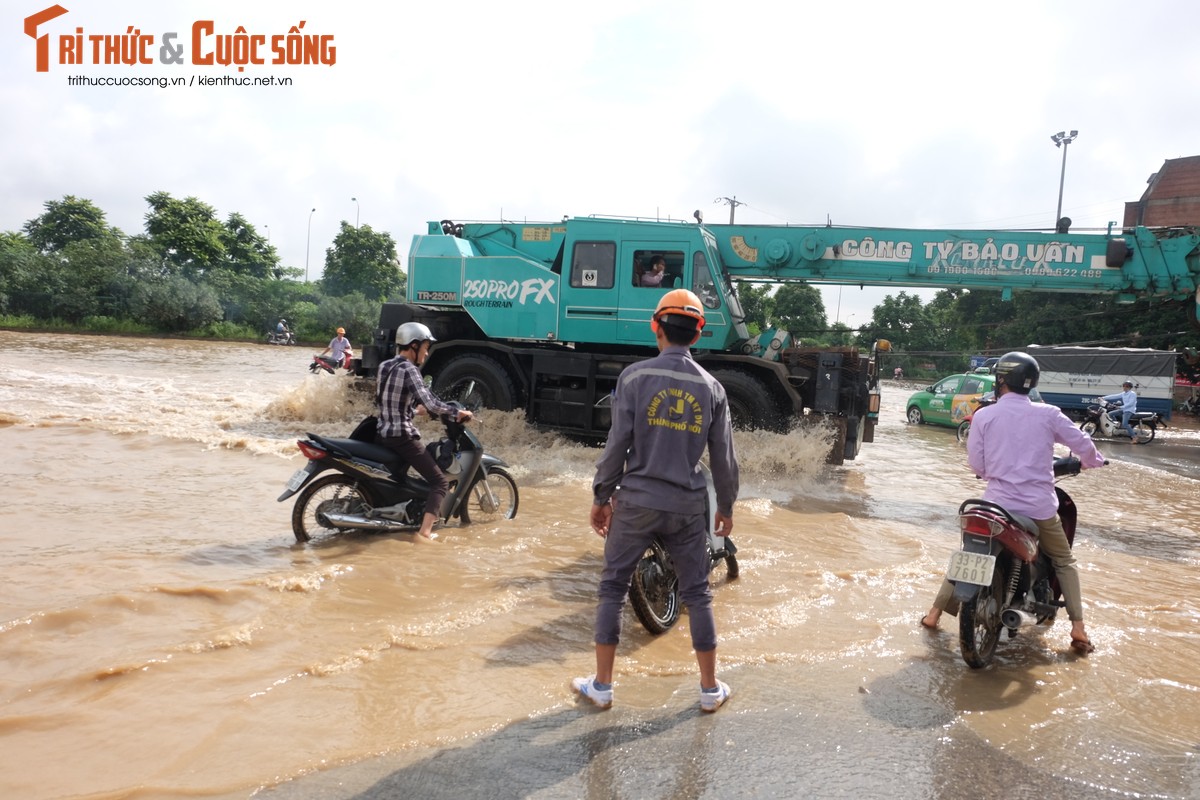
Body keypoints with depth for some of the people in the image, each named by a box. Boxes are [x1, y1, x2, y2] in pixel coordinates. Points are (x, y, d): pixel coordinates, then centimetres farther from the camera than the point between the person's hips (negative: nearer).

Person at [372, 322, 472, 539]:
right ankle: (425, 531, -16)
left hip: (382, 433, 9)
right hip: (403, 436, -9)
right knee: (440, 482, -5)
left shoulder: (385, 366, 10)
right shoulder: (408, 369, -15)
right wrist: (457, 412, -13)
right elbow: (430, 403, -24)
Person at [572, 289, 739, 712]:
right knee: (697, 594, 14)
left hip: (636, 501, -2)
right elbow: (724, 458, 4)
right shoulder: (711, 387, 0)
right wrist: (726, 507, 18)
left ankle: (602, 685, 19)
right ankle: (710, 688, 23)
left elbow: (617, 444, -9)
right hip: (687, 506, 2)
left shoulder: (635, 376, -7)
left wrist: (601, 497, 3)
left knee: (613, 588, 11)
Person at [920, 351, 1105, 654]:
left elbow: (976, 463, 0)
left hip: (997, 502, 0)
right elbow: (1082, 443, 6)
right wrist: (1093, 460, 30)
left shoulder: (983, 416, -4)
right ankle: (1078, 629, 14)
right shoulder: (1047, 414, -2)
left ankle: (935, 613, 17)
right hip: (1039, 506, 0)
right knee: (1064, 562, 22)